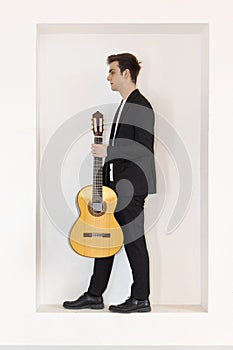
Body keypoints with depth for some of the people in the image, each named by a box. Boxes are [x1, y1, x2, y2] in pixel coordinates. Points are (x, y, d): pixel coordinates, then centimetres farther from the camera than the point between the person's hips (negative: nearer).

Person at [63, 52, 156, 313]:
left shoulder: (140, 106, -12)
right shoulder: (124, 106, 18)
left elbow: (144, 149, -19)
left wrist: (108, 151, -17)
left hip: (131, 186, -10)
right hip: (115, 184, 10)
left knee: (133, 241, -1)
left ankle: (141, 299, 12)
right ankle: (94, 296, 20)